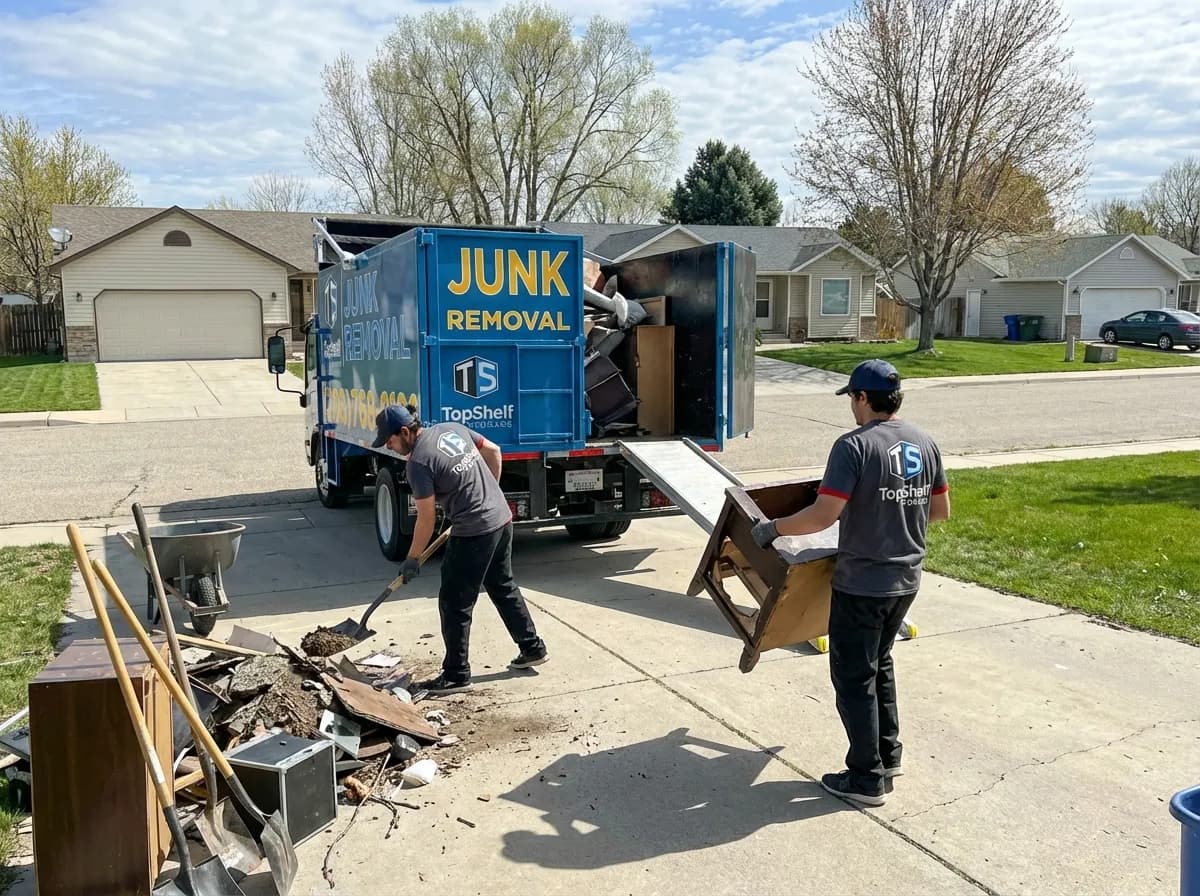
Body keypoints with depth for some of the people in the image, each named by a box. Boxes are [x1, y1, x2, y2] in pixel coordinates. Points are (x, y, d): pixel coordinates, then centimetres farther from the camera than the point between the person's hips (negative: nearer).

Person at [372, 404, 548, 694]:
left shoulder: (418, 463, -15)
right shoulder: (453, 428, 6)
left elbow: (426, 519, -12)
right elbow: (494, 451, 15)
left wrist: (412, 559, 0)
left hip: (473, 533, -9)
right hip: (502, 518, 9)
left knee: (454, 604, 4)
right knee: (504, 588, 23)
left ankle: (456, 675, 13)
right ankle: (533, 648, 33)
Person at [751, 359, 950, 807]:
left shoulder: (855, 446, -20)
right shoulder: (925, 444, 3)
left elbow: (823, 515, -25)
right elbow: (941, 510, 12)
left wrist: (773, 527, -11)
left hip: (861, 584, -7)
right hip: (906, 580, 8)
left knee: (854, 676, 6)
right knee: (879, 662, 25)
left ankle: (866, 778, 15)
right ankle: (888, 754, 35)